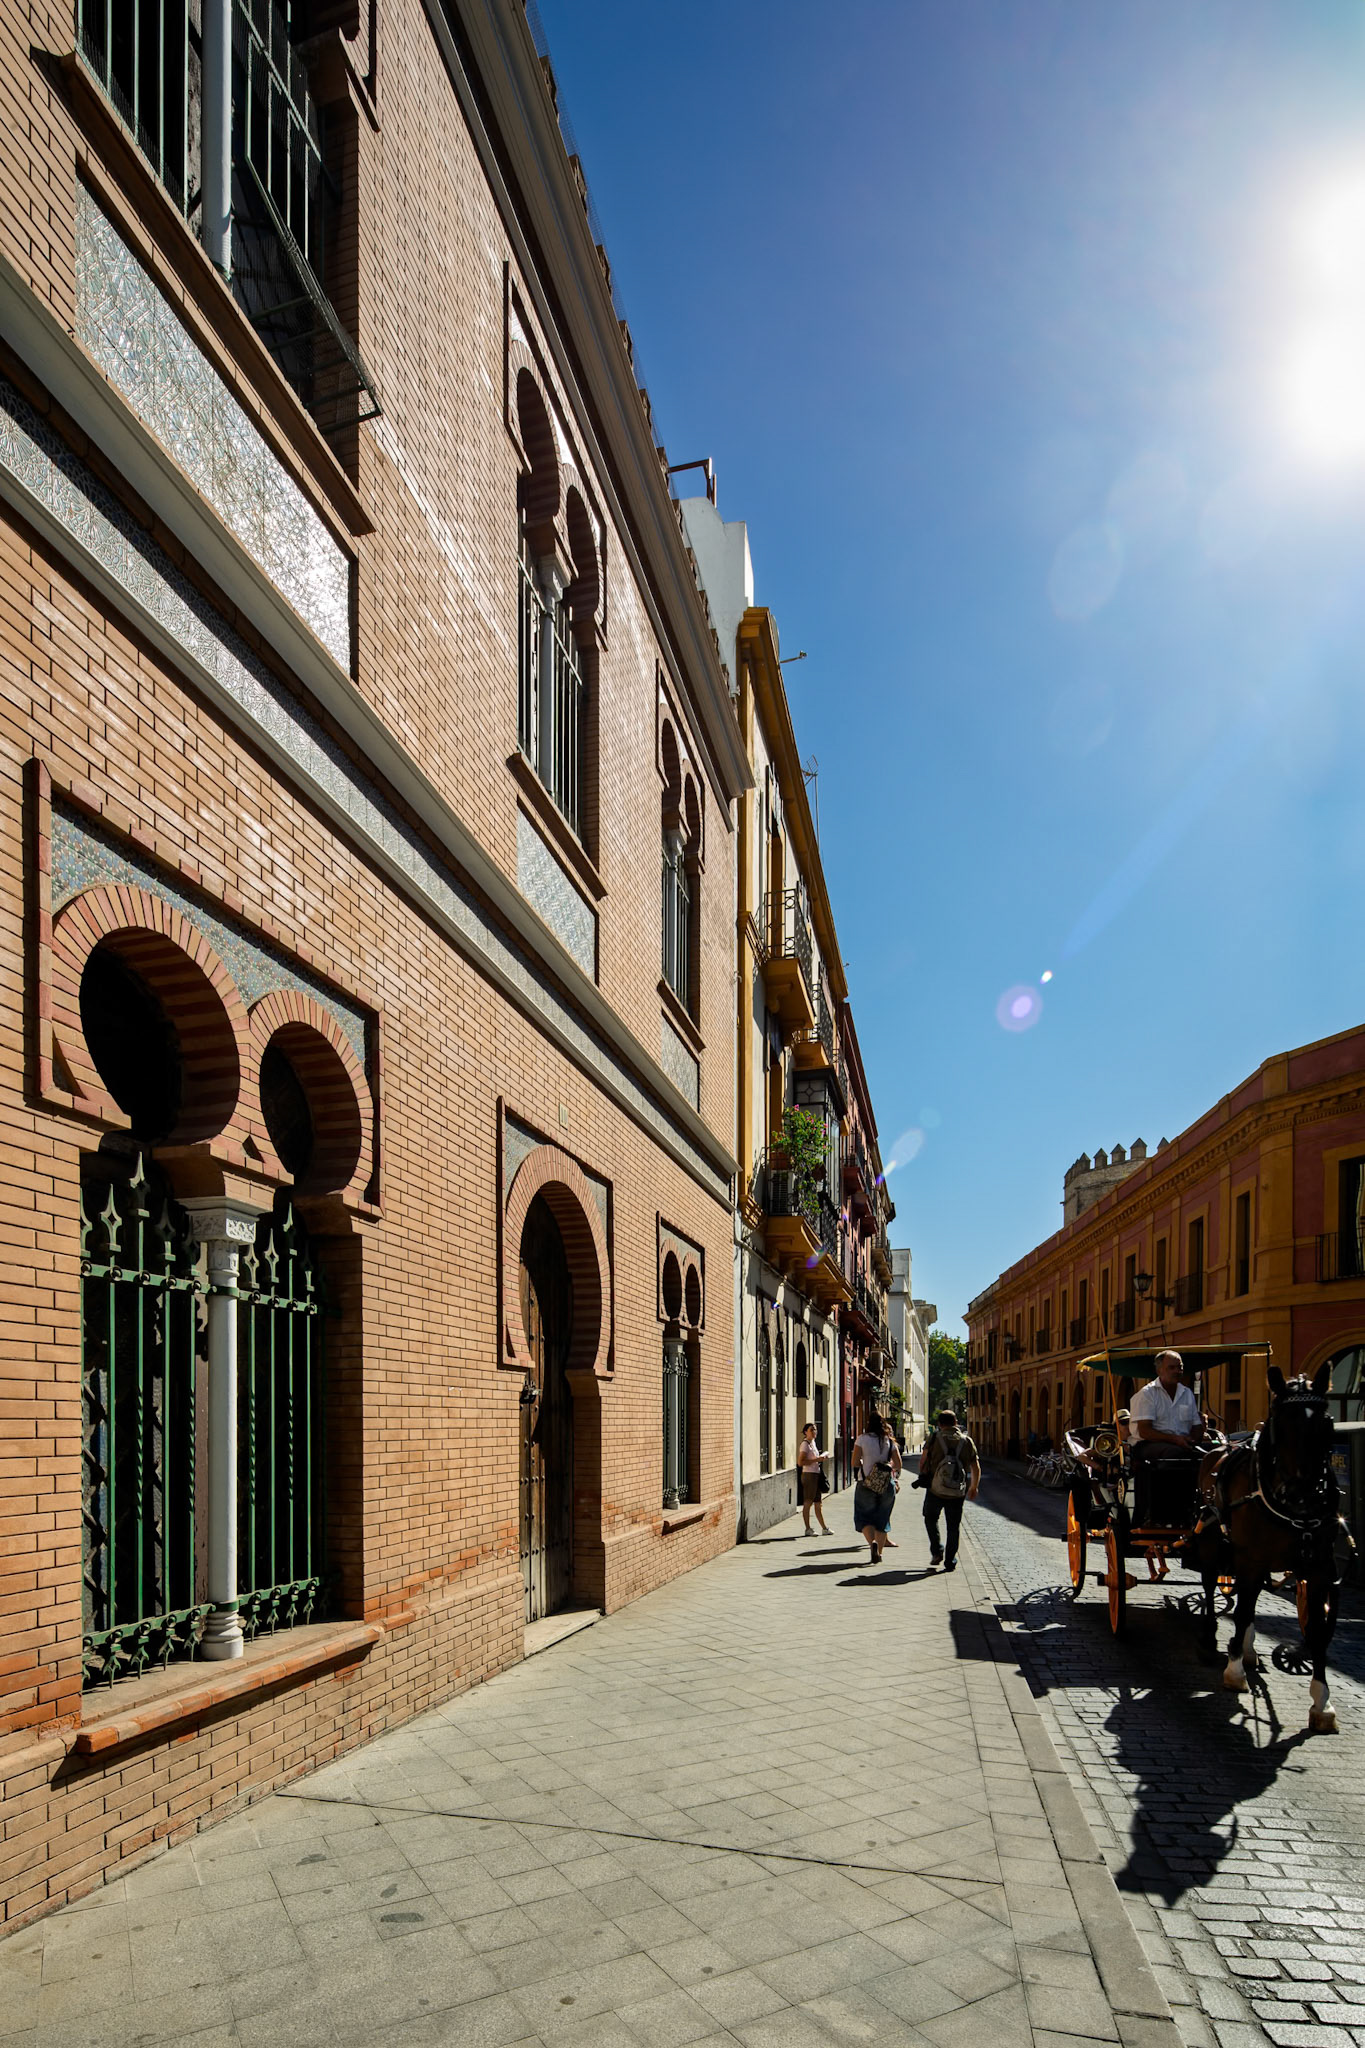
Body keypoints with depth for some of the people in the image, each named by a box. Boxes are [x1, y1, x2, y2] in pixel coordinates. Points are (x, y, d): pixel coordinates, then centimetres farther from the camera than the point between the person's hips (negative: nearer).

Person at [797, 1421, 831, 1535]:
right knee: (808, 1503, -3)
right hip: (808, 1475, -9)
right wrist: (816, 1460, -20)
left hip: (816, 1475, 9)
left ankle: (824, 1528, 15)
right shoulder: (805, 1444, -11)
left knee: (818, 1503, 12)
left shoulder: (813, 1442, 16)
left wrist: (820, 1458, 14)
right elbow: (800, 1462, -20)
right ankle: (808, 1529, 1)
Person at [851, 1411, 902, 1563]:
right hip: (887, 1485, 3)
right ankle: (879, 1553, 12)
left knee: (863, 1518, 6)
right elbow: (898, 1465, 2)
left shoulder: (862, 1439, -6)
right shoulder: (889, 1441, 1)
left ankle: (872, 1542, -19)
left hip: (866, 1484, -2)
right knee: (882, 1518, 13)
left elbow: (855, 1462, -8)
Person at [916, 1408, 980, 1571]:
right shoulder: (967, 1441, 3)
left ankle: (936, 1550, 9)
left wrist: (923, 1478, 14)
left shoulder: (935, 1438, -2)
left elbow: (923, 1461, -4)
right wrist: (974, 1488, 21)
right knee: (954, 1527, 13)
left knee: (931, 1518, 22)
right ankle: (950, 1562, 12)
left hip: (935, 1489, -1)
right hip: (957, 1493, 1)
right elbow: (976, 1468, 7)